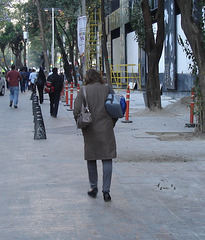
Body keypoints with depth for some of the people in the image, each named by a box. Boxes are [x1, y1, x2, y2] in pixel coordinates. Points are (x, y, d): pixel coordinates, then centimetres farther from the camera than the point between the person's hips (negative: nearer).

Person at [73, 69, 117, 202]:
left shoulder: (84, 90, -4)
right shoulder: (107, 89, 1)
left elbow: (76, 111, -10)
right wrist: (112, 124, 11)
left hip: (90, 130, 0)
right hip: (106, 129, 0)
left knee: (91, 158, 14)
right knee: (107, 159, 3)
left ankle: (93, 188, 22)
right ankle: (106, 190, -3)